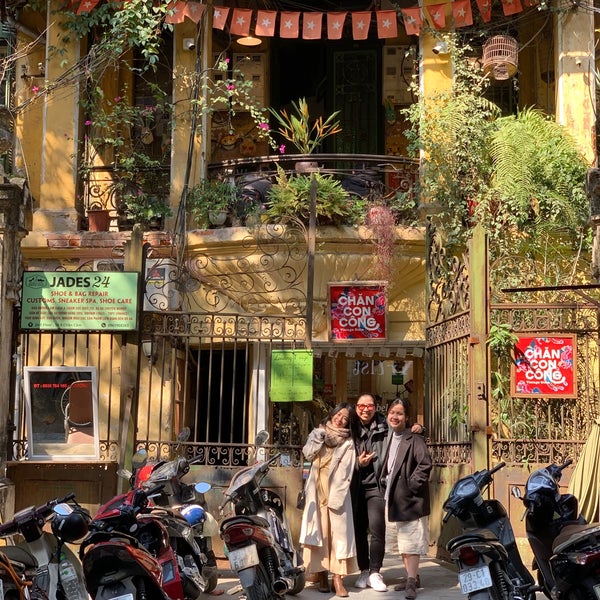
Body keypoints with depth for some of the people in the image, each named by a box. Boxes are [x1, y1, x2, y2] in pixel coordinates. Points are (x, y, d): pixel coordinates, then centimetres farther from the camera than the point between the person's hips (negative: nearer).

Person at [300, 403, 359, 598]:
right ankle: (322, 575, 5)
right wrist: (319, 437, -10)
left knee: (338, 532, -8)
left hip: (337, 491, -2)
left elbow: (345, 473, -4)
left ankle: (338, 579, -10)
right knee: (319, 531, 0)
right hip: (316, 491, 2)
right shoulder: (317, 433, 13)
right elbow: (308, 454, 0)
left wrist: (335, 497, -13)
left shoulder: (348, 442, 4)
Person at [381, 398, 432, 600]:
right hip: (396, 499, 8)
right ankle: (411, 577, 26)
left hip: (411, 499, -8)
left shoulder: (414, 439, -12)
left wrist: (412, 485, -19)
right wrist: (385, 482, 10)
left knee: (411, 542, -7)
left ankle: (411, 582, -4)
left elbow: (425, 464, -22)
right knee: (402, 542, 15)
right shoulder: (390, 439, 12)